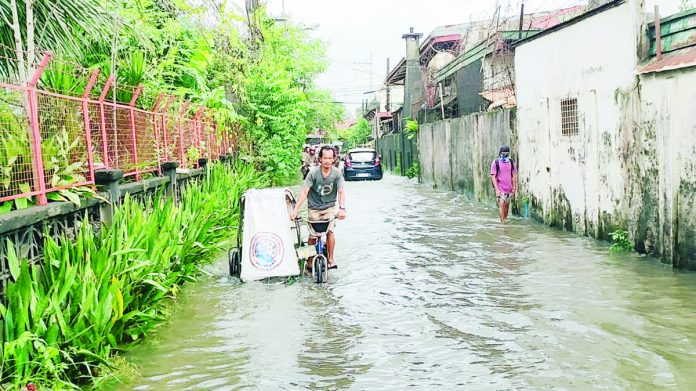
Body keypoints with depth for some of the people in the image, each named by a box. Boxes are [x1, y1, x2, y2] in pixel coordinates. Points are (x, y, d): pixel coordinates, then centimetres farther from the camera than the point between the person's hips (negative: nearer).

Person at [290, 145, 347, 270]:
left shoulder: (337, 173, -12)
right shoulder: (313, 173, -16)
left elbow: (341, 192, -13)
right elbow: (304, 192, -18)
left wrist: (342, 208, -30)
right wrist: (295, 210, -24)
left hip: (329, 207, 0)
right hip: (314, 207, 0)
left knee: (329, 231, -16)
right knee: (313, 235, 0)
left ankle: (330, 259, -3)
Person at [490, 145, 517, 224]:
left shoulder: (511, 162, 8)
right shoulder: (496, 163, -4)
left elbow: (514, 175, 12)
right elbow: (493, 176, -7)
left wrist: (514, 187, 7)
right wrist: (496, 189, -14)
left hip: (509, 189, 4)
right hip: (500, 189, -4)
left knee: (507, 205, 11)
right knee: (501, 204, -13)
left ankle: (505, 219, 23)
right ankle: (502, 222, -12)